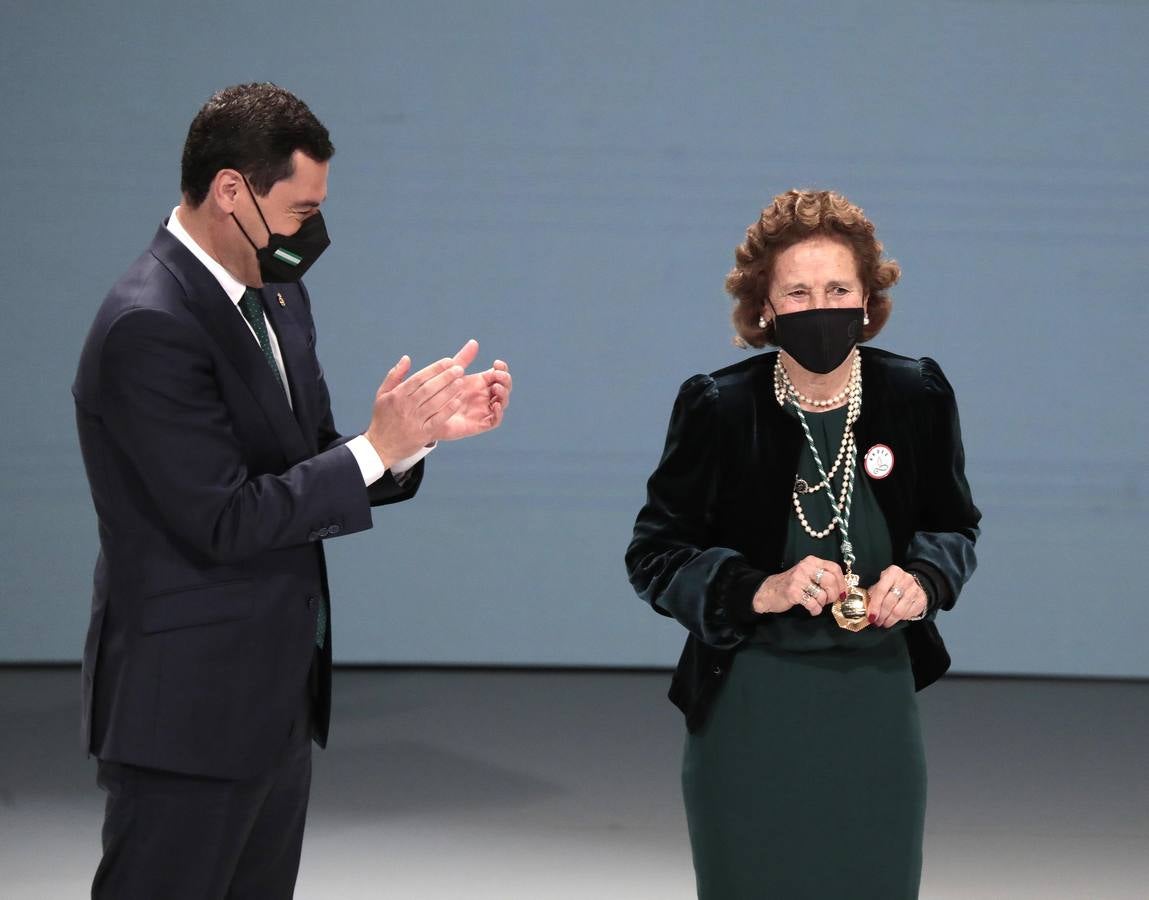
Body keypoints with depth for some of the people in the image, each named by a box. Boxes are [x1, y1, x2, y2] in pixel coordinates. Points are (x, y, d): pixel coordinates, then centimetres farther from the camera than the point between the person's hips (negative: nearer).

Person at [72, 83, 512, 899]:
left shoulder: (278, 298, 9)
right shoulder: (149, 328, -20)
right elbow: (223, 520, -23)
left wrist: (423, 431, -3)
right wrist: (377, 447, -20)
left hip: (276, 698, 9)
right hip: (188, 709, -9)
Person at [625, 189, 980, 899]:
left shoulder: (918, 396, -4)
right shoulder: (718, 408, -10)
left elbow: (954, 527, 11)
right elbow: (654, 556, -4)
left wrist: (923, 578, -11)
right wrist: (759, 591, -20)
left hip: (878, 703, 2)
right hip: (750, 711, -2)